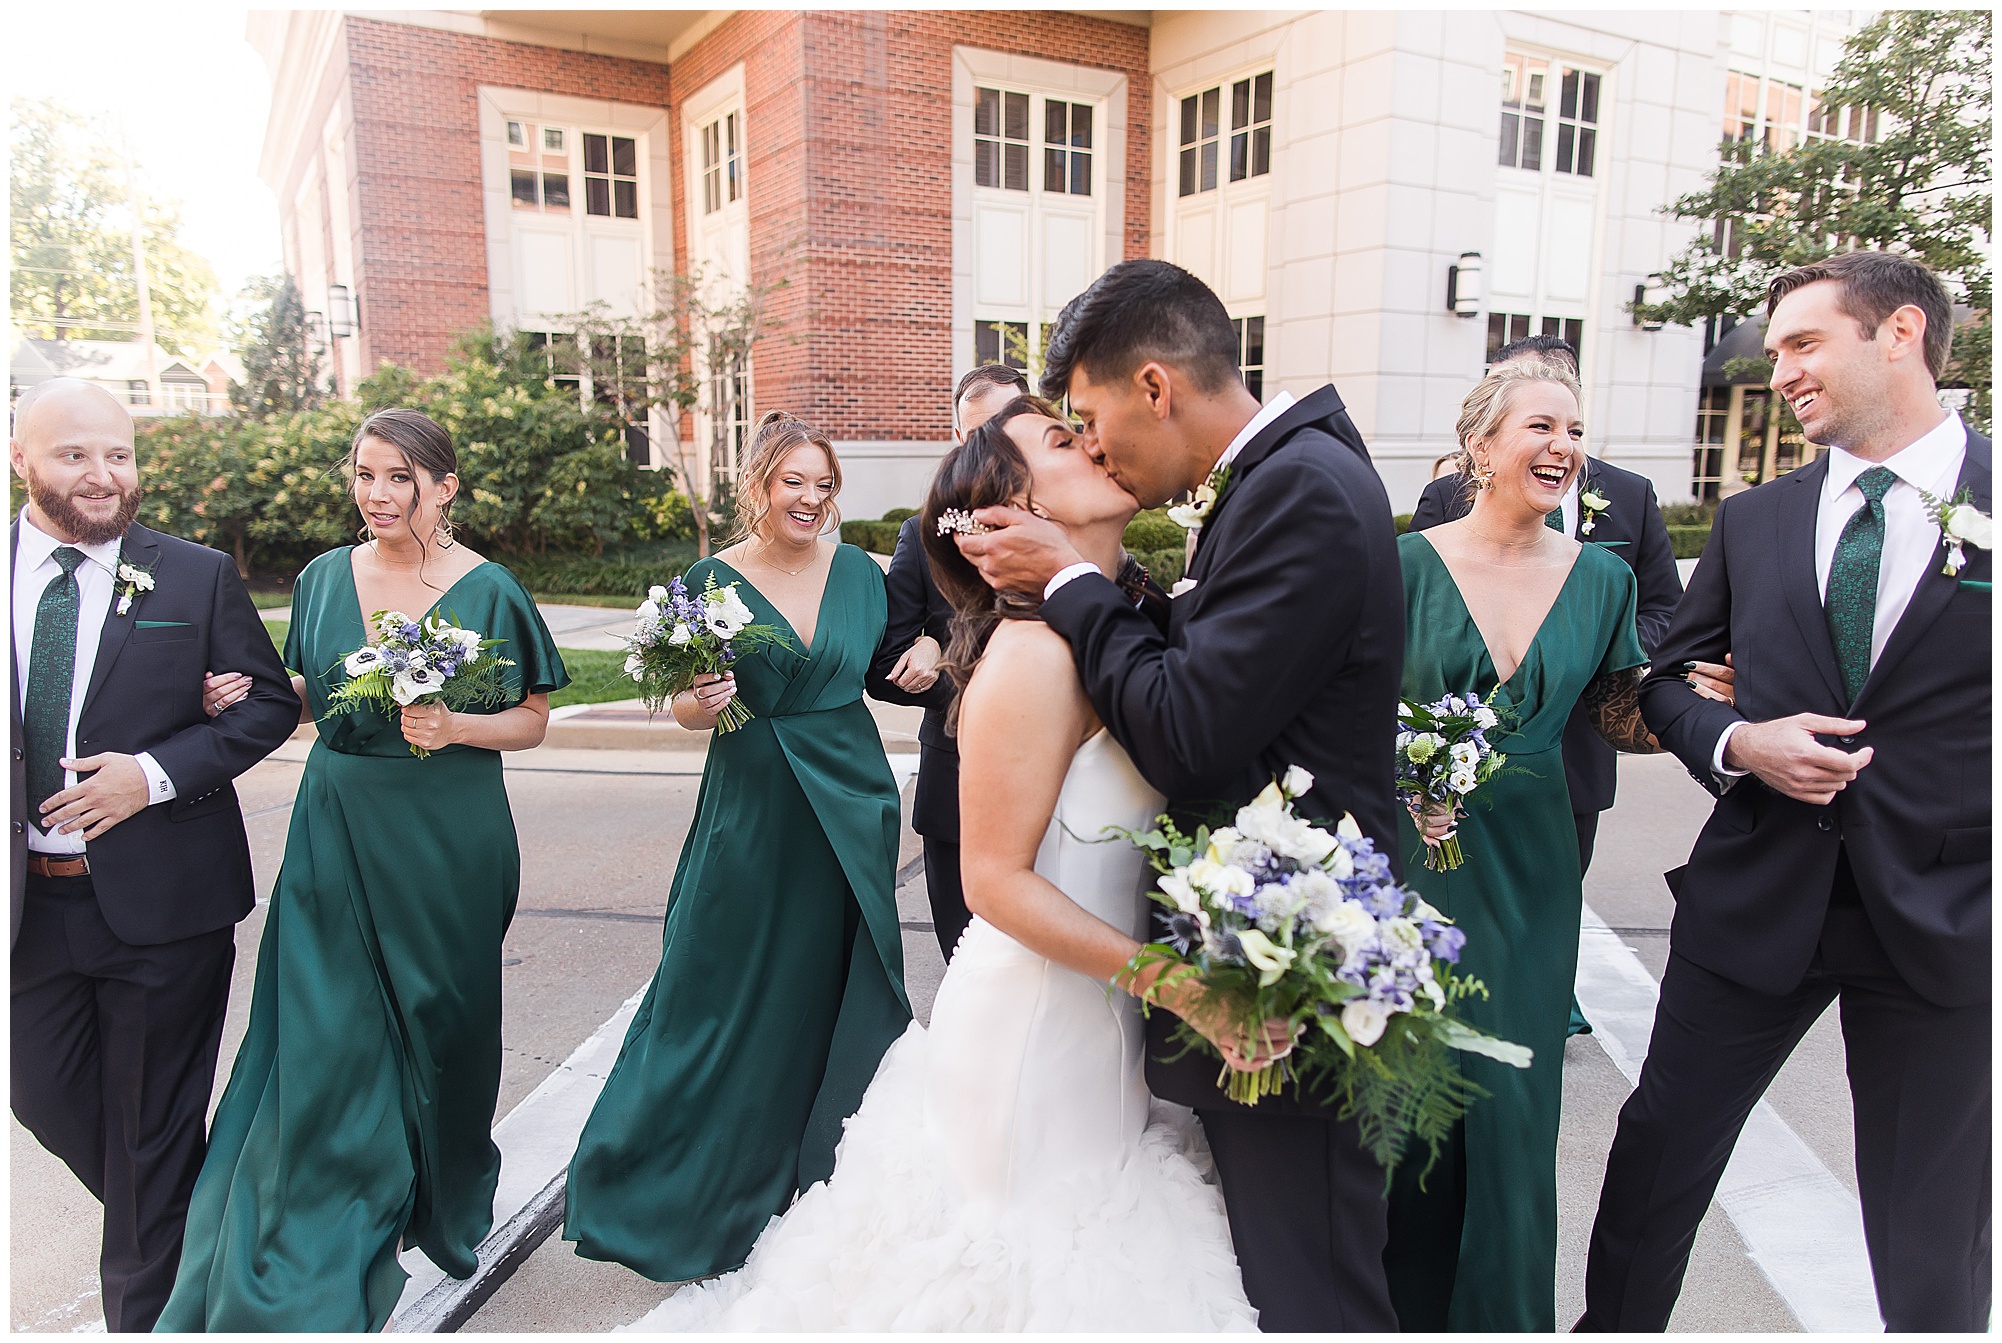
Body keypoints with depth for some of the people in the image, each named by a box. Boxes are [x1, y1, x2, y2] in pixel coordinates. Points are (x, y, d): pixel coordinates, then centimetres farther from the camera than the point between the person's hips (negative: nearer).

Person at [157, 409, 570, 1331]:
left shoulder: (489, 591, -6)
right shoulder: (324, 579, 6)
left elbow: (531, 721, -3)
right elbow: (307, 696, 16)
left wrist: (454, 727, -21)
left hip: (446, 838, -3)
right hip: (335, 833, 3)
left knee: (440, 1018, 10)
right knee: (326, 1037, 4)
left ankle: (444, 1202, 39)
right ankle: (311, 1281, 21)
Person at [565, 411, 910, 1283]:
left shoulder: (858, 572, 3)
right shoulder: (714, 579, -4)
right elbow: (685, 711, 0)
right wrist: (700, 700, -22)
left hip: (851, 814, 3)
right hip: (749, 818, -2)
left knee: (839, 992, 12)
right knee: (727, 994, 6)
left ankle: (833, 1180, 33)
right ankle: (704, 1191, 28)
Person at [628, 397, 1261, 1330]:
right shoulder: (1035, 653, -23)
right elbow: (997, 880, -22)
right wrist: (1176, 984, -25)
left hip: (1098, 1005, 8)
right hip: (1037, 1017, -8)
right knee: (1045, 1264, 12)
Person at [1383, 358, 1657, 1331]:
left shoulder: (1601, 577, 2)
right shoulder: (1410, 562, -7)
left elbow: (1622, 719, 9)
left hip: (1528, 869, 3)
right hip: (1415, 852, -2)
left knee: (1512, 1100, 9)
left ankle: (1503, 1311, 34)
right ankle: (1412, 1299, 34)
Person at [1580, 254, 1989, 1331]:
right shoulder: (1754, 522, 5)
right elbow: (1665, 675, 11)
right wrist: (1737, 744, -9)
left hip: (1944, 919, -2)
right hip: (1757, 903, 3)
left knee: (1933, 1225, 14)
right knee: (1659, 1143, 13)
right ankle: (1611, 1324, 34)